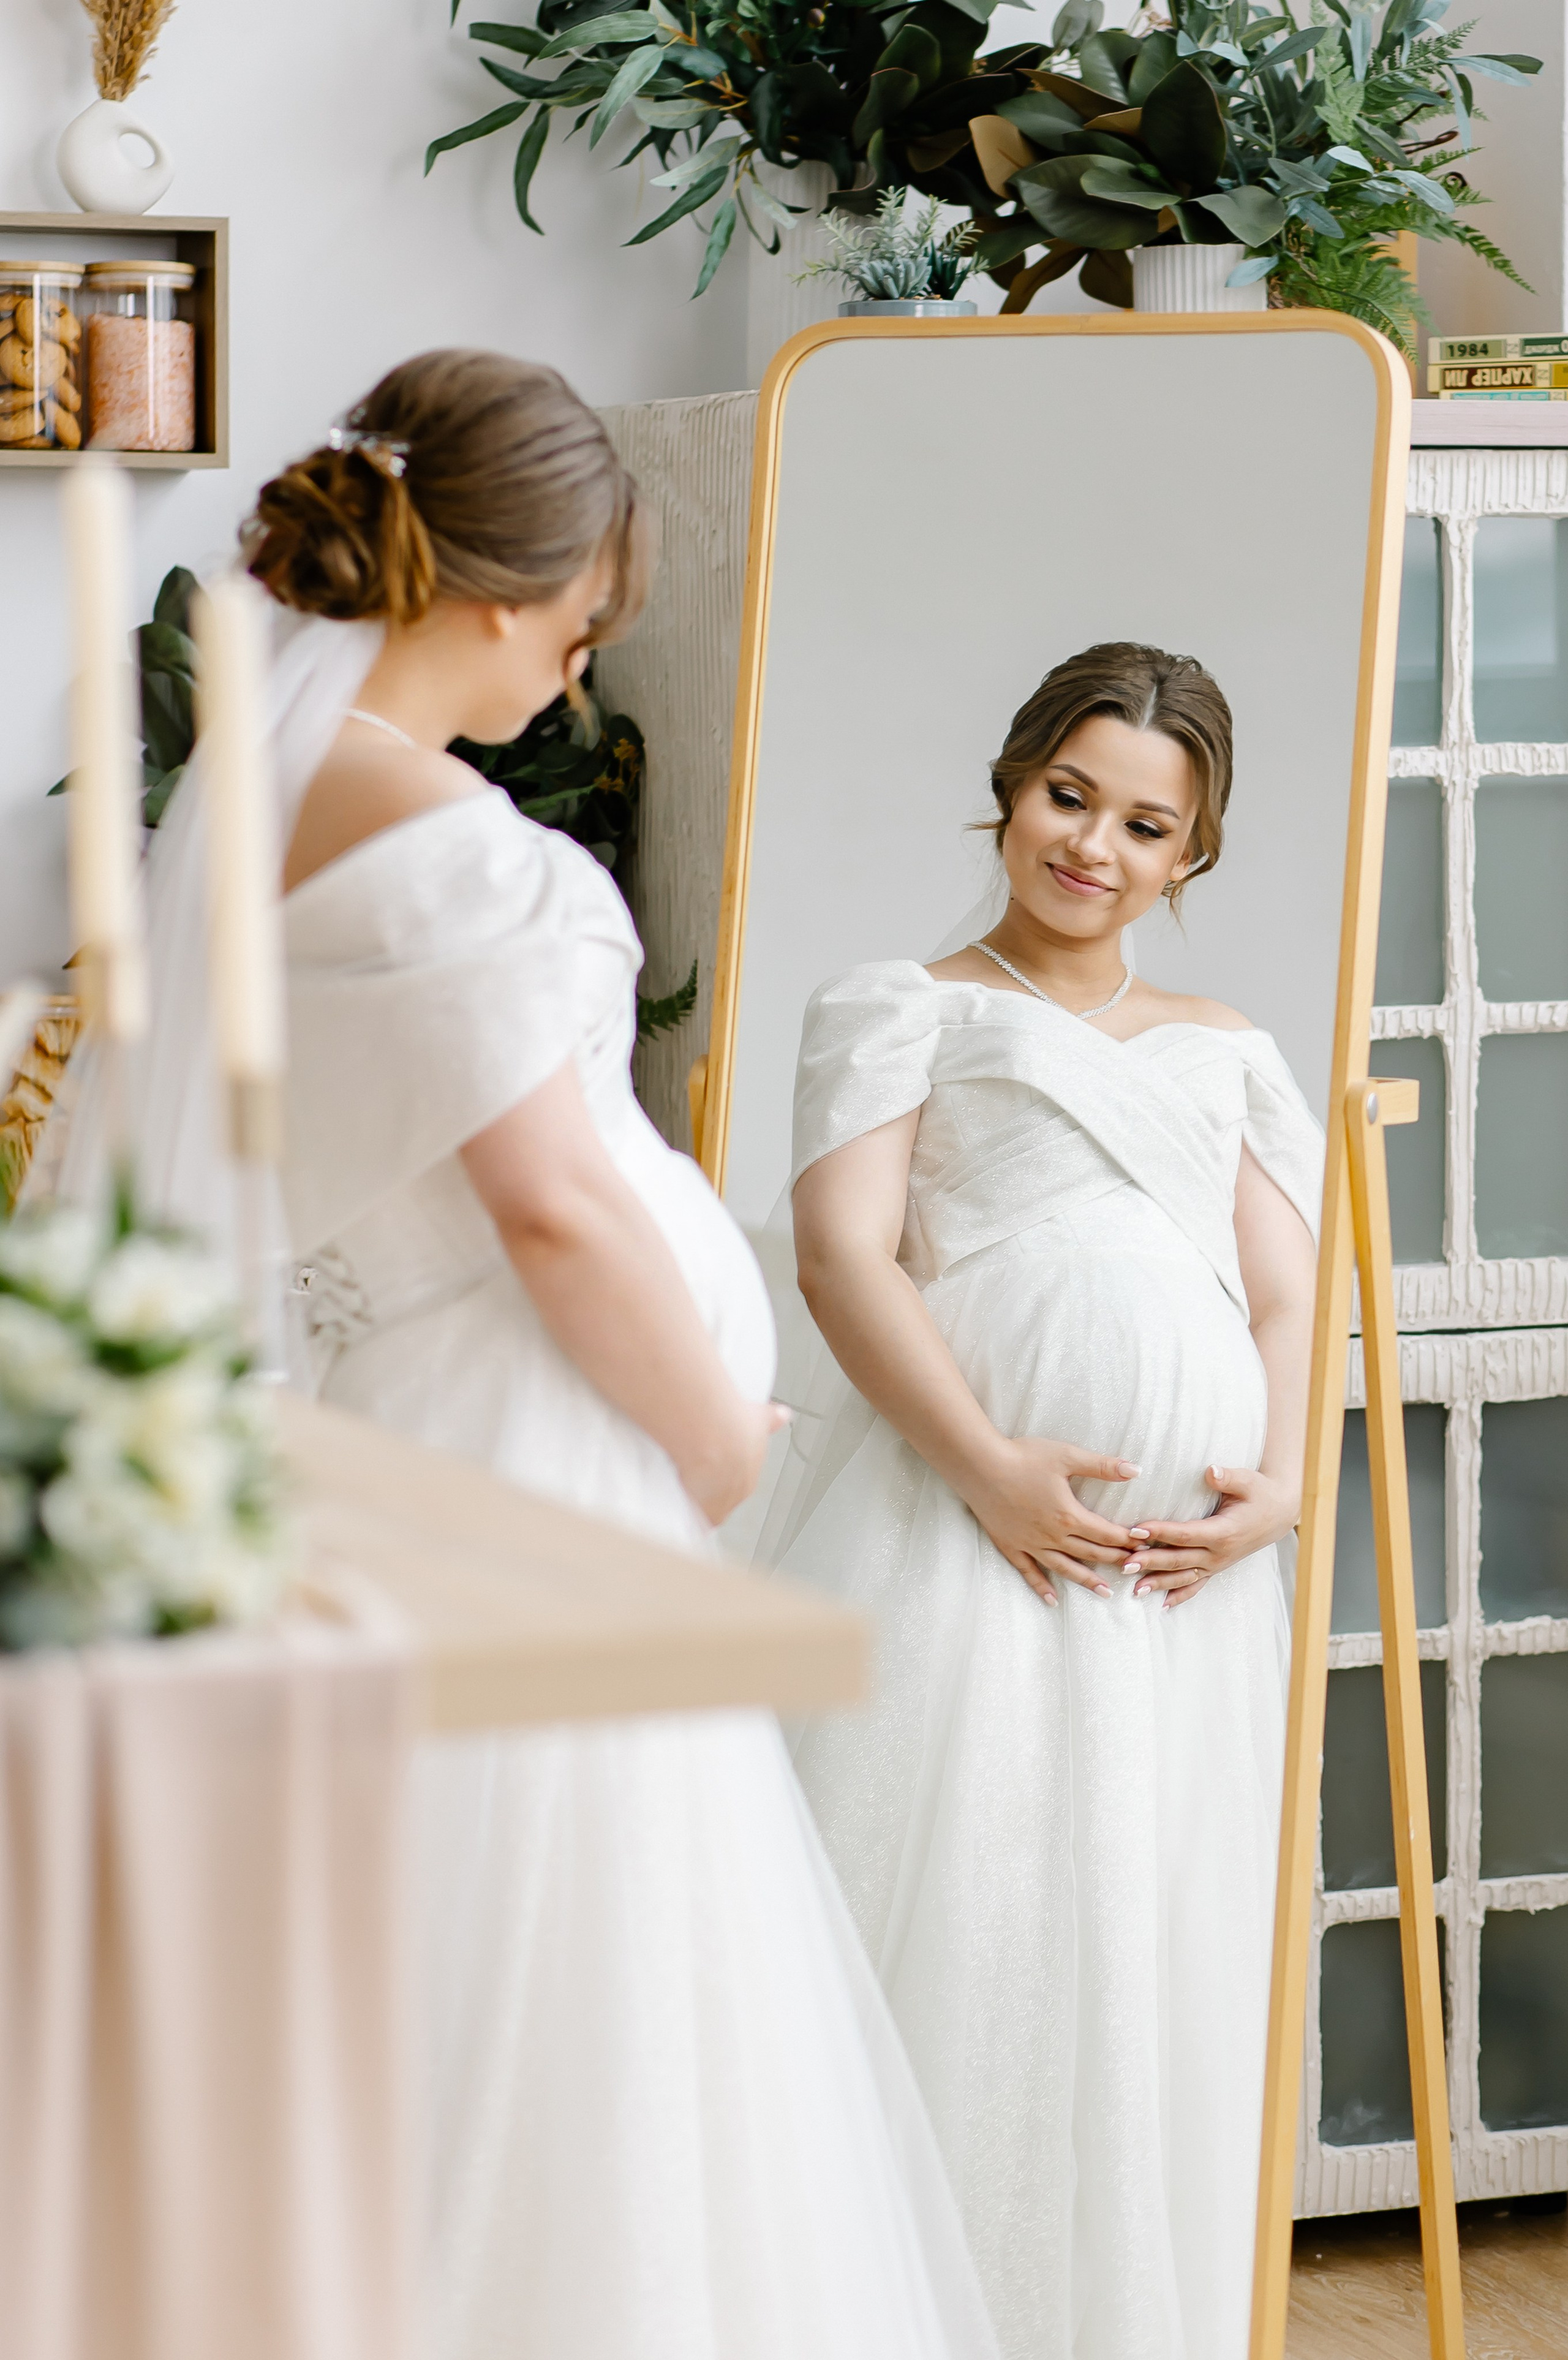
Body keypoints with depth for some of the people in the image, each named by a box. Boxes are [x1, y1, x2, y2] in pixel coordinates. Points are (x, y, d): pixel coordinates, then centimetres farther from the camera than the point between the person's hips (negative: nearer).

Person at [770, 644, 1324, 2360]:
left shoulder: (1229, 1056, 24)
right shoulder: (899, 1009, 13)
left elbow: (1291, 1300, 15)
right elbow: (843, 1254, -1)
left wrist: (1280, 1482, -6)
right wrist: (988, 1464, -15)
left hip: (1183, 1572, 4)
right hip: (965, 1528, -4)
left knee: (1151, 1976, 3)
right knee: (949, 1941, -7)